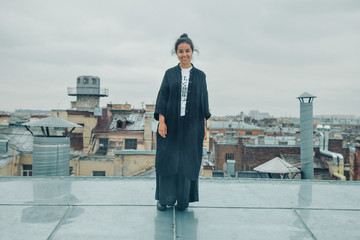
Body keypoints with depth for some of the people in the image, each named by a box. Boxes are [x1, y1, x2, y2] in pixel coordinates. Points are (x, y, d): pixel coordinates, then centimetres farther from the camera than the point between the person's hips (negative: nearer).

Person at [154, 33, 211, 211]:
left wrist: (204, 125, 3)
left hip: (191, 126, 0)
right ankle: (164, 198, 15)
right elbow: (162, 97, 1)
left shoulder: (200, 75, 7)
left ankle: (183, 200, 16)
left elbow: (204, 101, 8)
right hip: (171, 124, 0)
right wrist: (161, 121, -9)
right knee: (167, 160, 2)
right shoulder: (170, 74, 6)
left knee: (187, 162, 4)